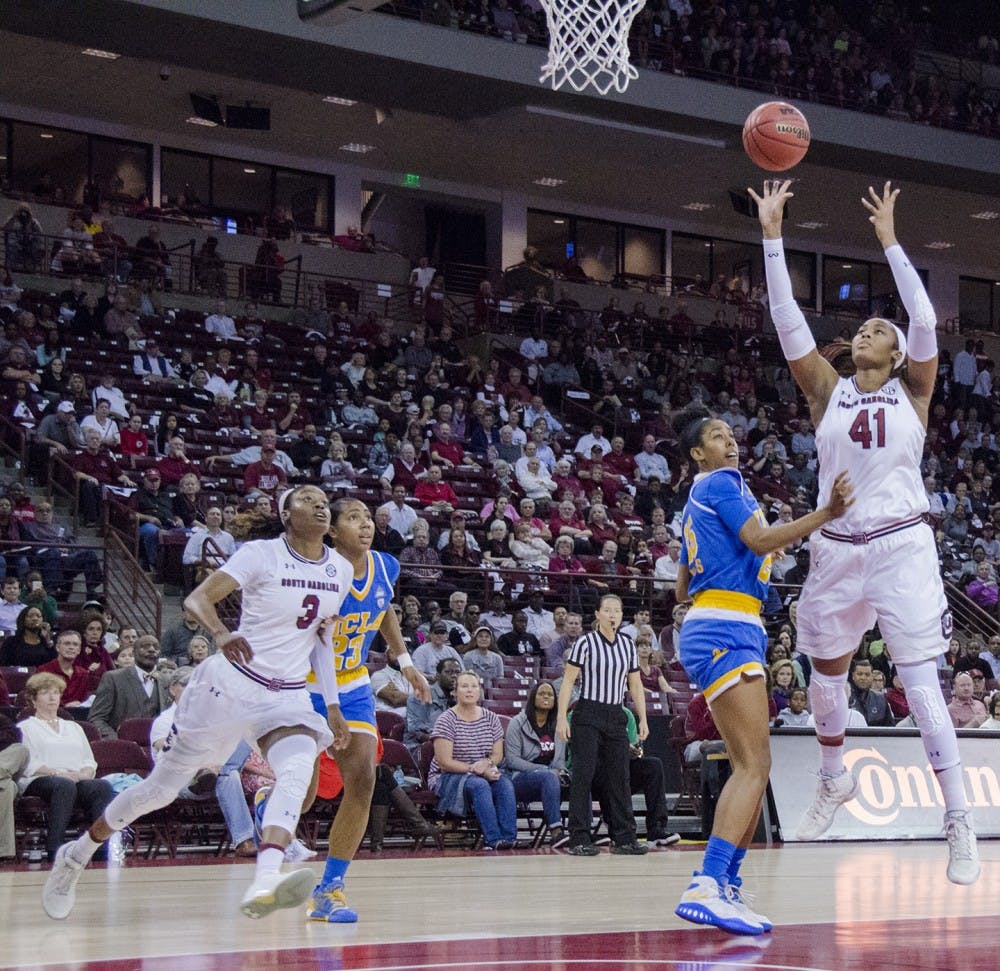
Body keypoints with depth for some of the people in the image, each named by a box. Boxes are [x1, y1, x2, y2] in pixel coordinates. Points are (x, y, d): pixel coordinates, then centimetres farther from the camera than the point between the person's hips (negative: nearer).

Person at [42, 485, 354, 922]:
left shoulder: (340, 570, 5)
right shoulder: (261, 554, -11)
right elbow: (198, 598, -17)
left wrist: (332, 705, 14)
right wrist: (221, 633, -38)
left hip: (289, 695, 4)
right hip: (232, 682, -4)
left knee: (298, 770, -29)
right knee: (163, 786, 6)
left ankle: (263, 886, -45)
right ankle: (77, 853, 28)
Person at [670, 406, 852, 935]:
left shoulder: (702, 497, 26)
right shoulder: (720, 483, -2)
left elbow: (682, 589, 31)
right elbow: (759, 539, -16)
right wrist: (827, 513, -22)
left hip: (731, 633, 11)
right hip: (725, 630, -11)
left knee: (748, 766, 11)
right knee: (755, 763, -19)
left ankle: (724, 887, 9)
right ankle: (707, 887, -29)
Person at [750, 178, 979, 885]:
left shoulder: (912, 390, 3)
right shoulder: (828, 390, 8)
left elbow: (925, 321, -11)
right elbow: (788, 320, 0)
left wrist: (890, 239, -10)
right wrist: (773, 234, -6)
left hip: (901, 547, -3)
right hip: (837, 548, 4)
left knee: (921, 685, -9)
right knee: (826, 674, 15)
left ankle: (960, 823, -6)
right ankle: (835, 780, 41)